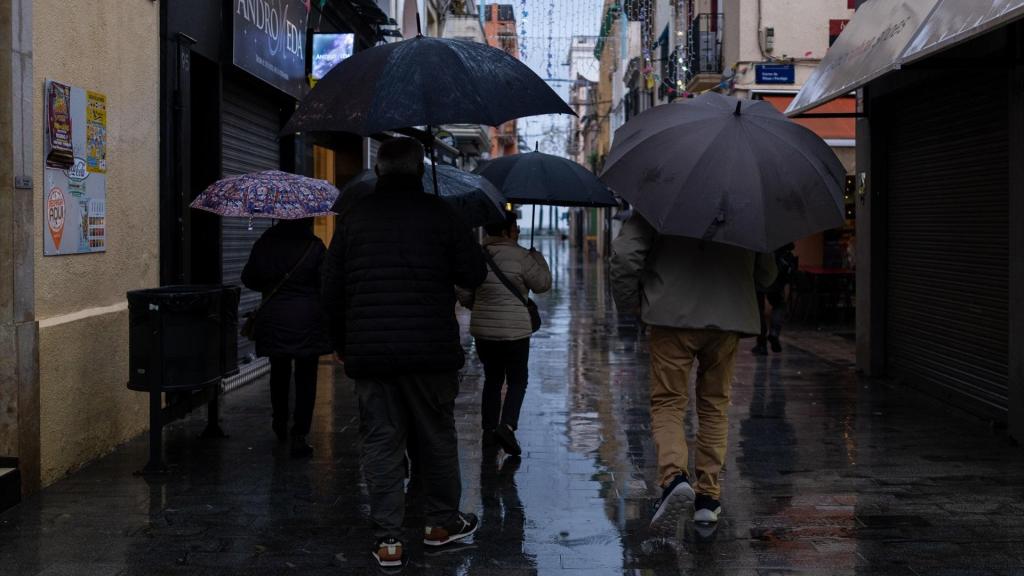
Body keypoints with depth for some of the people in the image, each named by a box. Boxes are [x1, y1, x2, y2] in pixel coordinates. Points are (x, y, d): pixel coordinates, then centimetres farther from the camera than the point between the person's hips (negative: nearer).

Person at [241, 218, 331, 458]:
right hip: (307, 319, -3)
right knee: (305, 377, 2)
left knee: (279, 372, 21)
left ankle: (280, 424, 35)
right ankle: (299, 436, -3)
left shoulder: (265, 242, -1)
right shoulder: (314, 246, -9)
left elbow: (248, 279, 7)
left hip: (272, 319, 3)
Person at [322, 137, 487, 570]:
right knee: (436, 436, 13)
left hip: (368, 351, 2)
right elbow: (473, 275, -2)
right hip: (430, 350, -2)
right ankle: (442, 522, 25)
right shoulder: (439, 213, -2)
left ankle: (387, 538, 5)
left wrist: (341, 343, 18)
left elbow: (332, 289, 8)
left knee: (381, 441, 5)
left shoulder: (354, 217, 6)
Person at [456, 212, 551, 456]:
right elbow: (542, 284, -2)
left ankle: (489, 428, 18)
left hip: (483, 330, 5)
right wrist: (538, 257, 12)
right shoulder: (521, 257, -13)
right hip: (514, 331, -5)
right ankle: (507, 425, -13)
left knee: (492, 378, 19)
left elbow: (464, 296, 6)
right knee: (517, 381, 5)